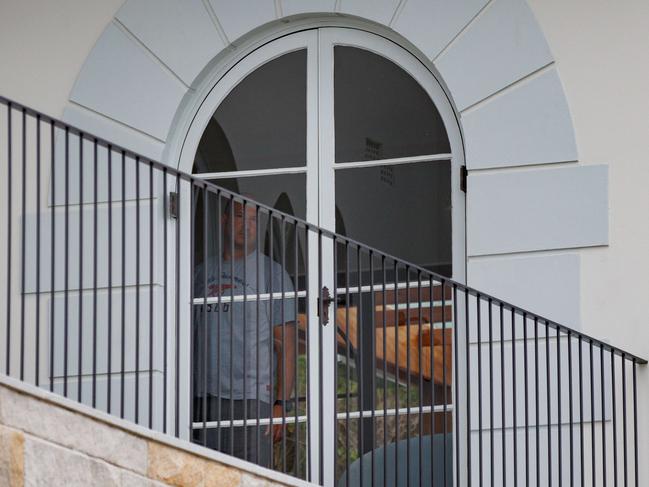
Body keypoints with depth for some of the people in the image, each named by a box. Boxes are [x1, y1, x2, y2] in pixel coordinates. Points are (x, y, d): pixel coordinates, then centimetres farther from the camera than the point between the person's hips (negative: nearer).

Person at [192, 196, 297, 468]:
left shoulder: (271, 273, 5)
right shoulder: (203, 273, 17)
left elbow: (286, 345, 0)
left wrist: (281, 404, -10)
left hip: (251, 397, -4)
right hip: (203, 397, 4)